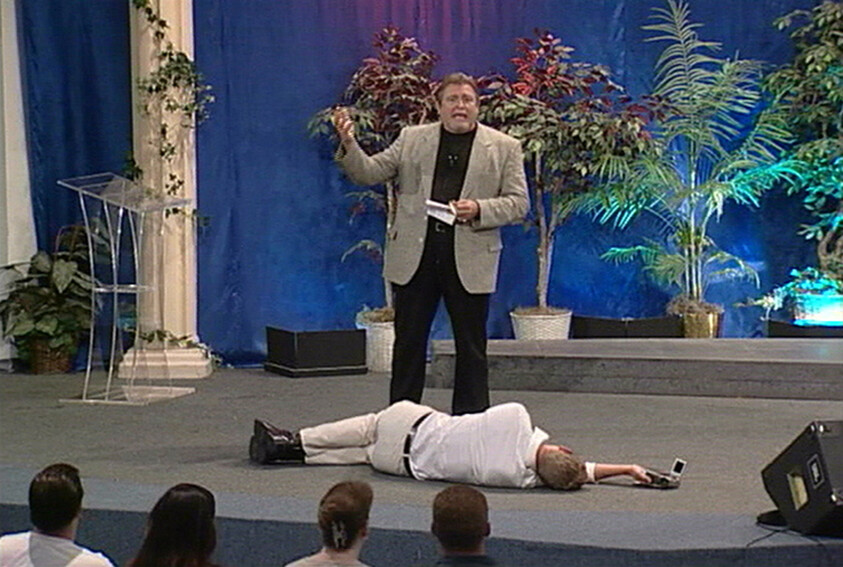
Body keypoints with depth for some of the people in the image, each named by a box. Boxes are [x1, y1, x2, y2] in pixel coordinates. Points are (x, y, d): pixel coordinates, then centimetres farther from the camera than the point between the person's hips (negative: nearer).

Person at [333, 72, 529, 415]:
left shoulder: (504, 148, 5)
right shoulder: (412, 139, 10)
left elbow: (518, 203, 2)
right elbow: (369, 173, 9)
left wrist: (479, 210, -15)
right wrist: (349, 145, -10)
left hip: (469, 261, -1)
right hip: (414, 258, 1)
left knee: (471, 348, 5)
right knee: (408, 344, 7)